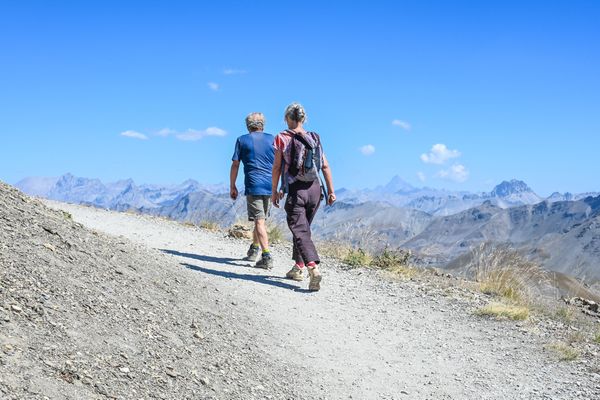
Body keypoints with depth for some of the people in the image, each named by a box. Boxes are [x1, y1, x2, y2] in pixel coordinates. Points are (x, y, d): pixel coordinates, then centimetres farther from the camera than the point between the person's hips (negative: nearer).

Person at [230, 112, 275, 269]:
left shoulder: (242, 140, 4)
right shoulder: (272, 139, 10)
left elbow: (235, 165, 2)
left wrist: (232, 187, 9)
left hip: (253, 185, -3)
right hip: (270, 185, 4)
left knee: (259, 221, -7)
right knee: (262, 219, 18)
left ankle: (267, 257, -18)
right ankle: (254, 250, 31)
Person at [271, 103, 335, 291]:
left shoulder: (282, 138, -5)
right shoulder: (314, 138, 7)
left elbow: (277, 167, -5)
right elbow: (325, 166, 5)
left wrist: (274, 191, 2)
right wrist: (331, 191, 8)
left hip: (295, 190, -5)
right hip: (315, 189, 5)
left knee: (300, 231, -8)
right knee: (304, 228, 20)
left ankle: (313, 268, -28)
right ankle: (298, 267, 27)